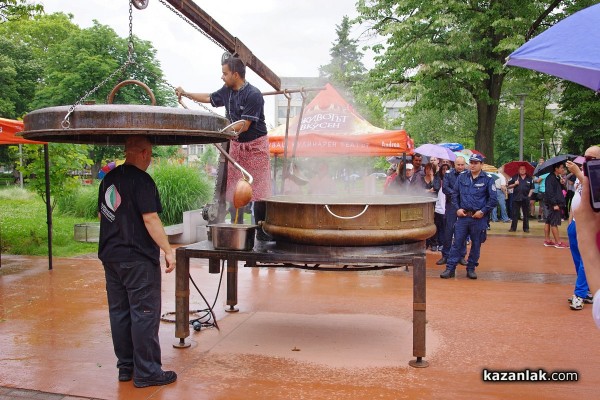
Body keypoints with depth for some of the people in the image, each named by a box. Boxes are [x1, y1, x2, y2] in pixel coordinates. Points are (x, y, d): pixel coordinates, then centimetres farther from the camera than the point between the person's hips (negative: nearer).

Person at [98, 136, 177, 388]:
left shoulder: (109, 179, 11)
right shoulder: (142, 180, -15)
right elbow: (150, 219, -20)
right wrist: (168, 251, -16)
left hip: (111, 256, 8)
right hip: (139, 259, -8)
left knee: (119, 312, 13)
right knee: (144, 314, -1)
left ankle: (125, 366, 23)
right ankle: (147, 372, 6)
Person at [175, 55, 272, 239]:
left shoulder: (253, 95, -19)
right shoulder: (227, 91, 4)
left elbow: (244, 126, -22)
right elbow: (209, 98, 24)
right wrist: (186, 94, 24)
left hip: (255, 145, -7)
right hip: (236, 144, 7)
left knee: (259, 190, -7)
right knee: (235, 190, 7)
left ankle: (262, 231, 1)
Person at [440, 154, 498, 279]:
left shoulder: (488, 179, -3)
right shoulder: (462, 178, 6)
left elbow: (493, 199, -3)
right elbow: (455, 194, 13)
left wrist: (483, 211, -10)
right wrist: (457, 209, 0)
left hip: (479, 218, -2)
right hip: (463, 216, 2)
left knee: (476, 244, 8)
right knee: (457, 243, 1)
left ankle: (471, 268, 22)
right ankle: (450, 269, 5)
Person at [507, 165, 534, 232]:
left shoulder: (530, 179, 7)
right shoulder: (514, 177, 5)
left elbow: (531, 188, 8)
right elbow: (509, 186, 7)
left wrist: (529, 195, -3)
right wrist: (514, 184, -10)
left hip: (525, 199, 1)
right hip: (516, 198, -1)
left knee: (526, 214, 8)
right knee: (515, 214, 2)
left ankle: (526, 228, 16)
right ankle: (513, 228, 7)